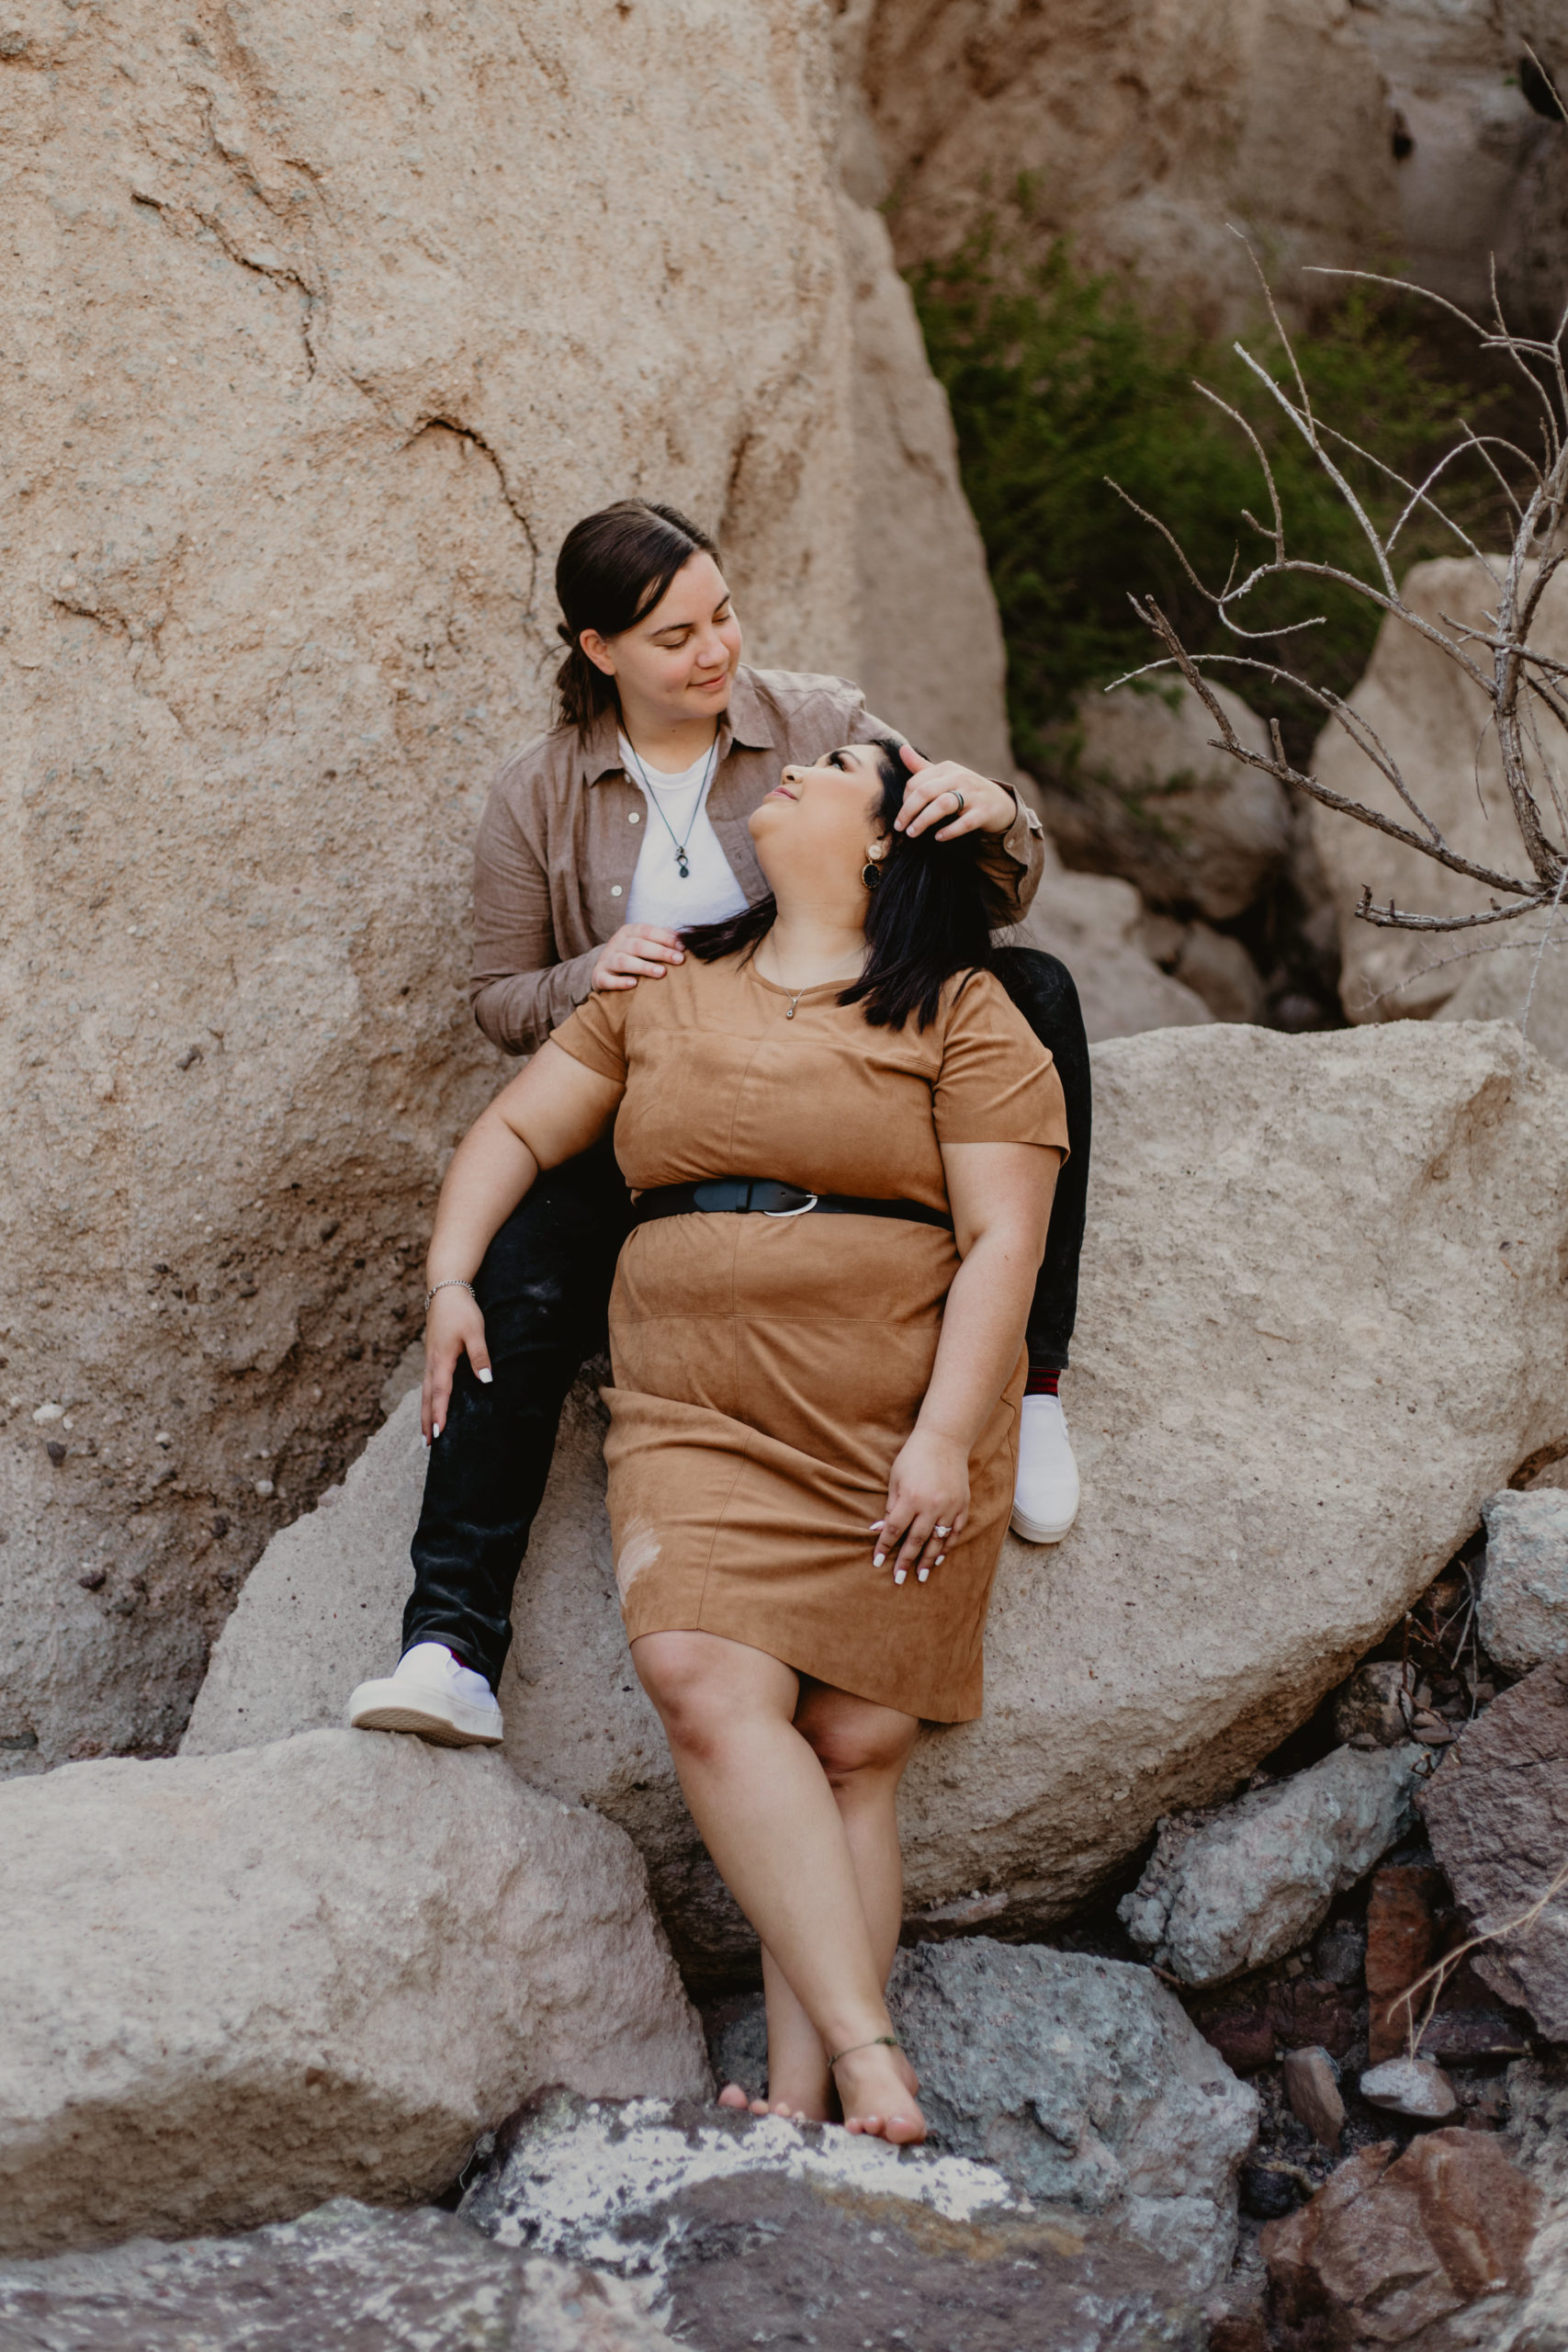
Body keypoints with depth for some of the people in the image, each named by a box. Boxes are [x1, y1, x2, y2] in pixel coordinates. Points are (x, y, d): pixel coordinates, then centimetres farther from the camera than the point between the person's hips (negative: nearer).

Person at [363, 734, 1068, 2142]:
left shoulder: (960, 1019, 4)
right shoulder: (662, 994, 18)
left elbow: (1003, 1242, -2)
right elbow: (517, 1130, 23)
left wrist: (945, 1440, -12)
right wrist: (451, 1280, 8)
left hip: (899, 1443, -2)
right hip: (697, 1429, 2)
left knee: (854, 1749, -6)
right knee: (710, 1686, -21)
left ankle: (799, 2094, -6)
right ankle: (868, 2058, -25)